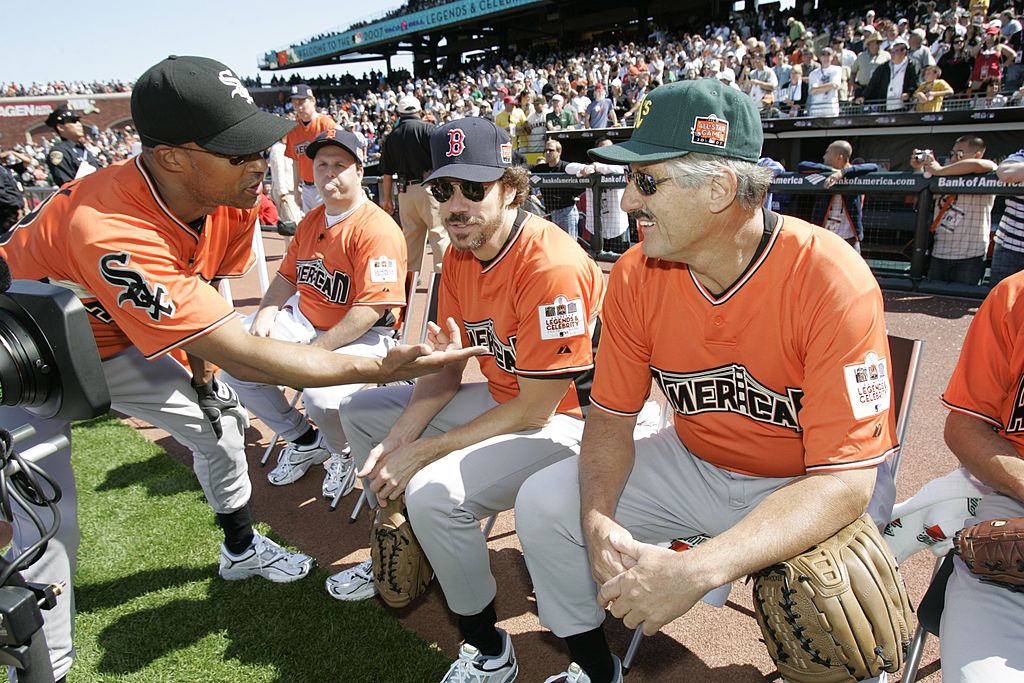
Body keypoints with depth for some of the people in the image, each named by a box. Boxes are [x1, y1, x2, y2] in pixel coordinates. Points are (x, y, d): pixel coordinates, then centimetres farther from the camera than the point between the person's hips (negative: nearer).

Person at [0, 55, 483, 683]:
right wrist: (382, 368, -46)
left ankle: (241, 550, 36)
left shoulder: (232, 197, -21)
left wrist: (201, 373, 5)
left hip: (117, 341, 7)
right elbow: (245, 356, -43)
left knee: (217, 425, 10)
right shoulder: (111, 233, -44)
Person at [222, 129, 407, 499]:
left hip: (361, 335, -8)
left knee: (322, 395, -34)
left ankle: (342, 453, 6)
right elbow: (287, 277, 20)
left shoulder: (378, 229, -17)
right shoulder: (311, 221, 12)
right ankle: (303, 440, 18)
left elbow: (370, 310, -24)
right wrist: (266, 312, 0)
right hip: (303, 321, 9)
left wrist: (316, 351, -24)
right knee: (233, 364, -1)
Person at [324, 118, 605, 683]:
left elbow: (535, 410, -24)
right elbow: (447, 368, 4)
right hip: (502, 399, 9)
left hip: (565, 419, -9)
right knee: (361, 412, 12)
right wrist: (396, 442, -9)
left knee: (434, 491, -30)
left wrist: (421, 453, -21)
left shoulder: (551, 265, -28)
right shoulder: (459, 255, -1)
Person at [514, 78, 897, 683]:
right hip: (697, 464, 4)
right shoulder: (636, 276, -13)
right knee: (544, 505, -7)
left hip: (809, 486, -3)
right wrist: (598, 521, -24)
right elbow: (612, 417, -4)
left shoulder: (832, 281, -27)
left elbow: (843, 480, -29)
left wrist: (696, 570, -40)